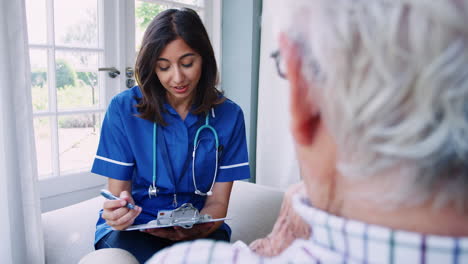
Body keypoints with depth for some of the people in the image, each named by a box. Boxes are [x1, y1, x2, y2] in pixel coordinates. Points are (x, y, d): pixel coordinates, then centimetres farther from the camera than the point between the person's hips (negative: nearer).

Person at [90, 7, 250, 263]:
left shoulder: (228, 115, -4)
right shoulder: (124, 108, -7)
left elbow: (218, 201, -2)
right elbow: (118, 191, -2)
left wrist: (195, 229, -24)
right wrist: (118, 213, -27)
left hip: (199, 226, 1)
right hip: (135, 225, 0)